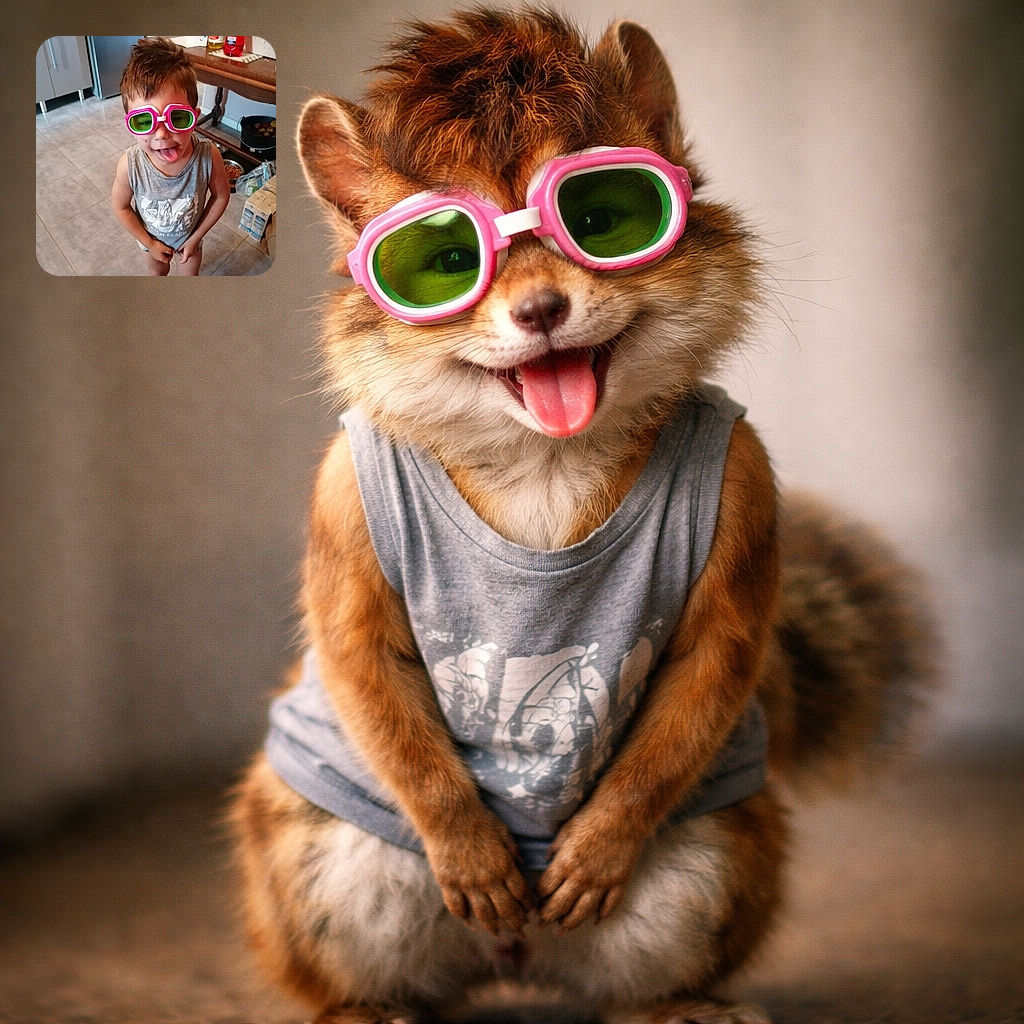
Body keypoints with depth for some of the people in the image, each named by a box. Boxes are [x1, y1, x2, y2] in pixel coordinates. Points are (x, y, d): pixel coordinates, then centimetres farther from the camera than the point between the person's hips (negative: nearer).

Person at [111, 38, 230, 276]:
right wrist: (149, 243, -9)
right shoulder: (130, 164, -36)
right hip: (151, 236, 0)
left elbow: (221, 196, -16)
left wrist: (195, 238, -10)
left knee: (189, 275, 26)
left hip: (190, 235, 0)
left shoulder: (208, 156, -37)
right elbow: (121, 206, -16)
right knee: (157, 273, 29)